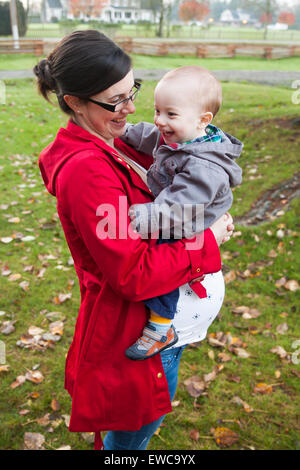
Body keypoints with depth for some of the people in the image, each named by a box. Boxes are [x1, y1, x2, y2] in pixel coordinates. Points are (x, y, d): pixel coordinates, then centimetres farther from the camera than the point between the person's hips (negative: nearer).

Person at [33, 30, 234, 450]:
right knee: (141, 420, 17)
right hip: (132, 323, -9)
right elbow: (135, 274, -31)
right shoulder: (86, 170, -31)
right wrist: (208, 241, -22)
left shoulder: (110, 144, -1)